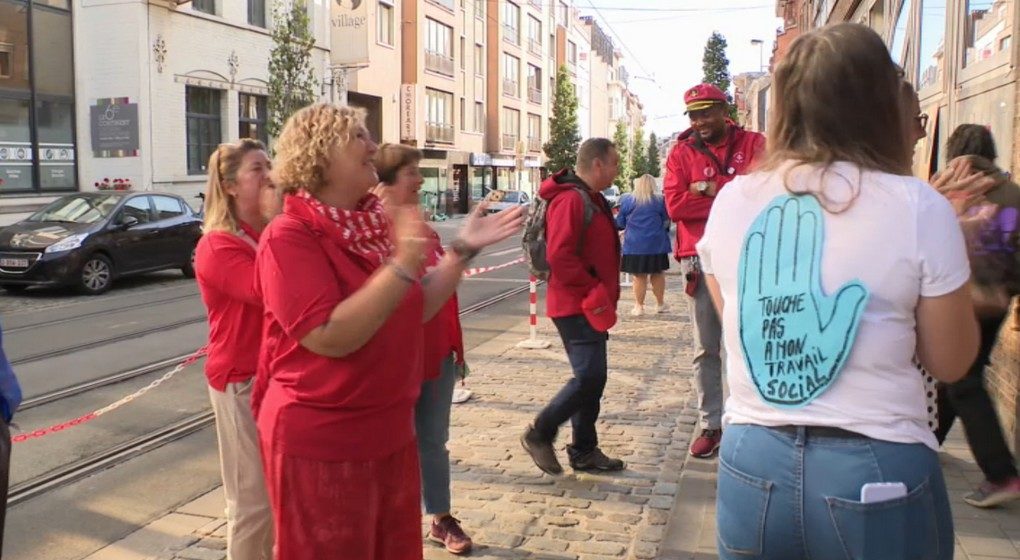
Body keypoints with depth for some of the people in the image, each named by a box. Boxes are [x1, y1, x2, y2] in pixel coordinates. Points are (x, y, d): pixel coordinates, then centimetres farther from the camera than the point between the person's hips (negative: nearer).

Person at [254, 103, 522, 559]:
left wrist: (463, 249, 0)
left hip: (390, 432, 8)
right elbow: (331, 337, -27)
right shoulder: (289, 236, -18)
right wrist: (403, 264, -30)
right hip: (320, 444, -8)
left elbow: (415, 310, 10)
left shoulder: (374, 224, 7)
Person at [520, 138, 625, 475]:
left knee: (592, 377, 12)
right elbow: (559, 256, -25)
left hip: (590, 306, 10)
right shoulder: (570, 199, -17)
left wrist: (604, 295, 16)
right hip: (576, 307, -10)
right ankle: (539, 434, 3)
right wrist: (594, 293, -20)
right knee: (589, 377, -12)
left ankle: (584, 451, 21)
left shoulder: (592, 198, 16)